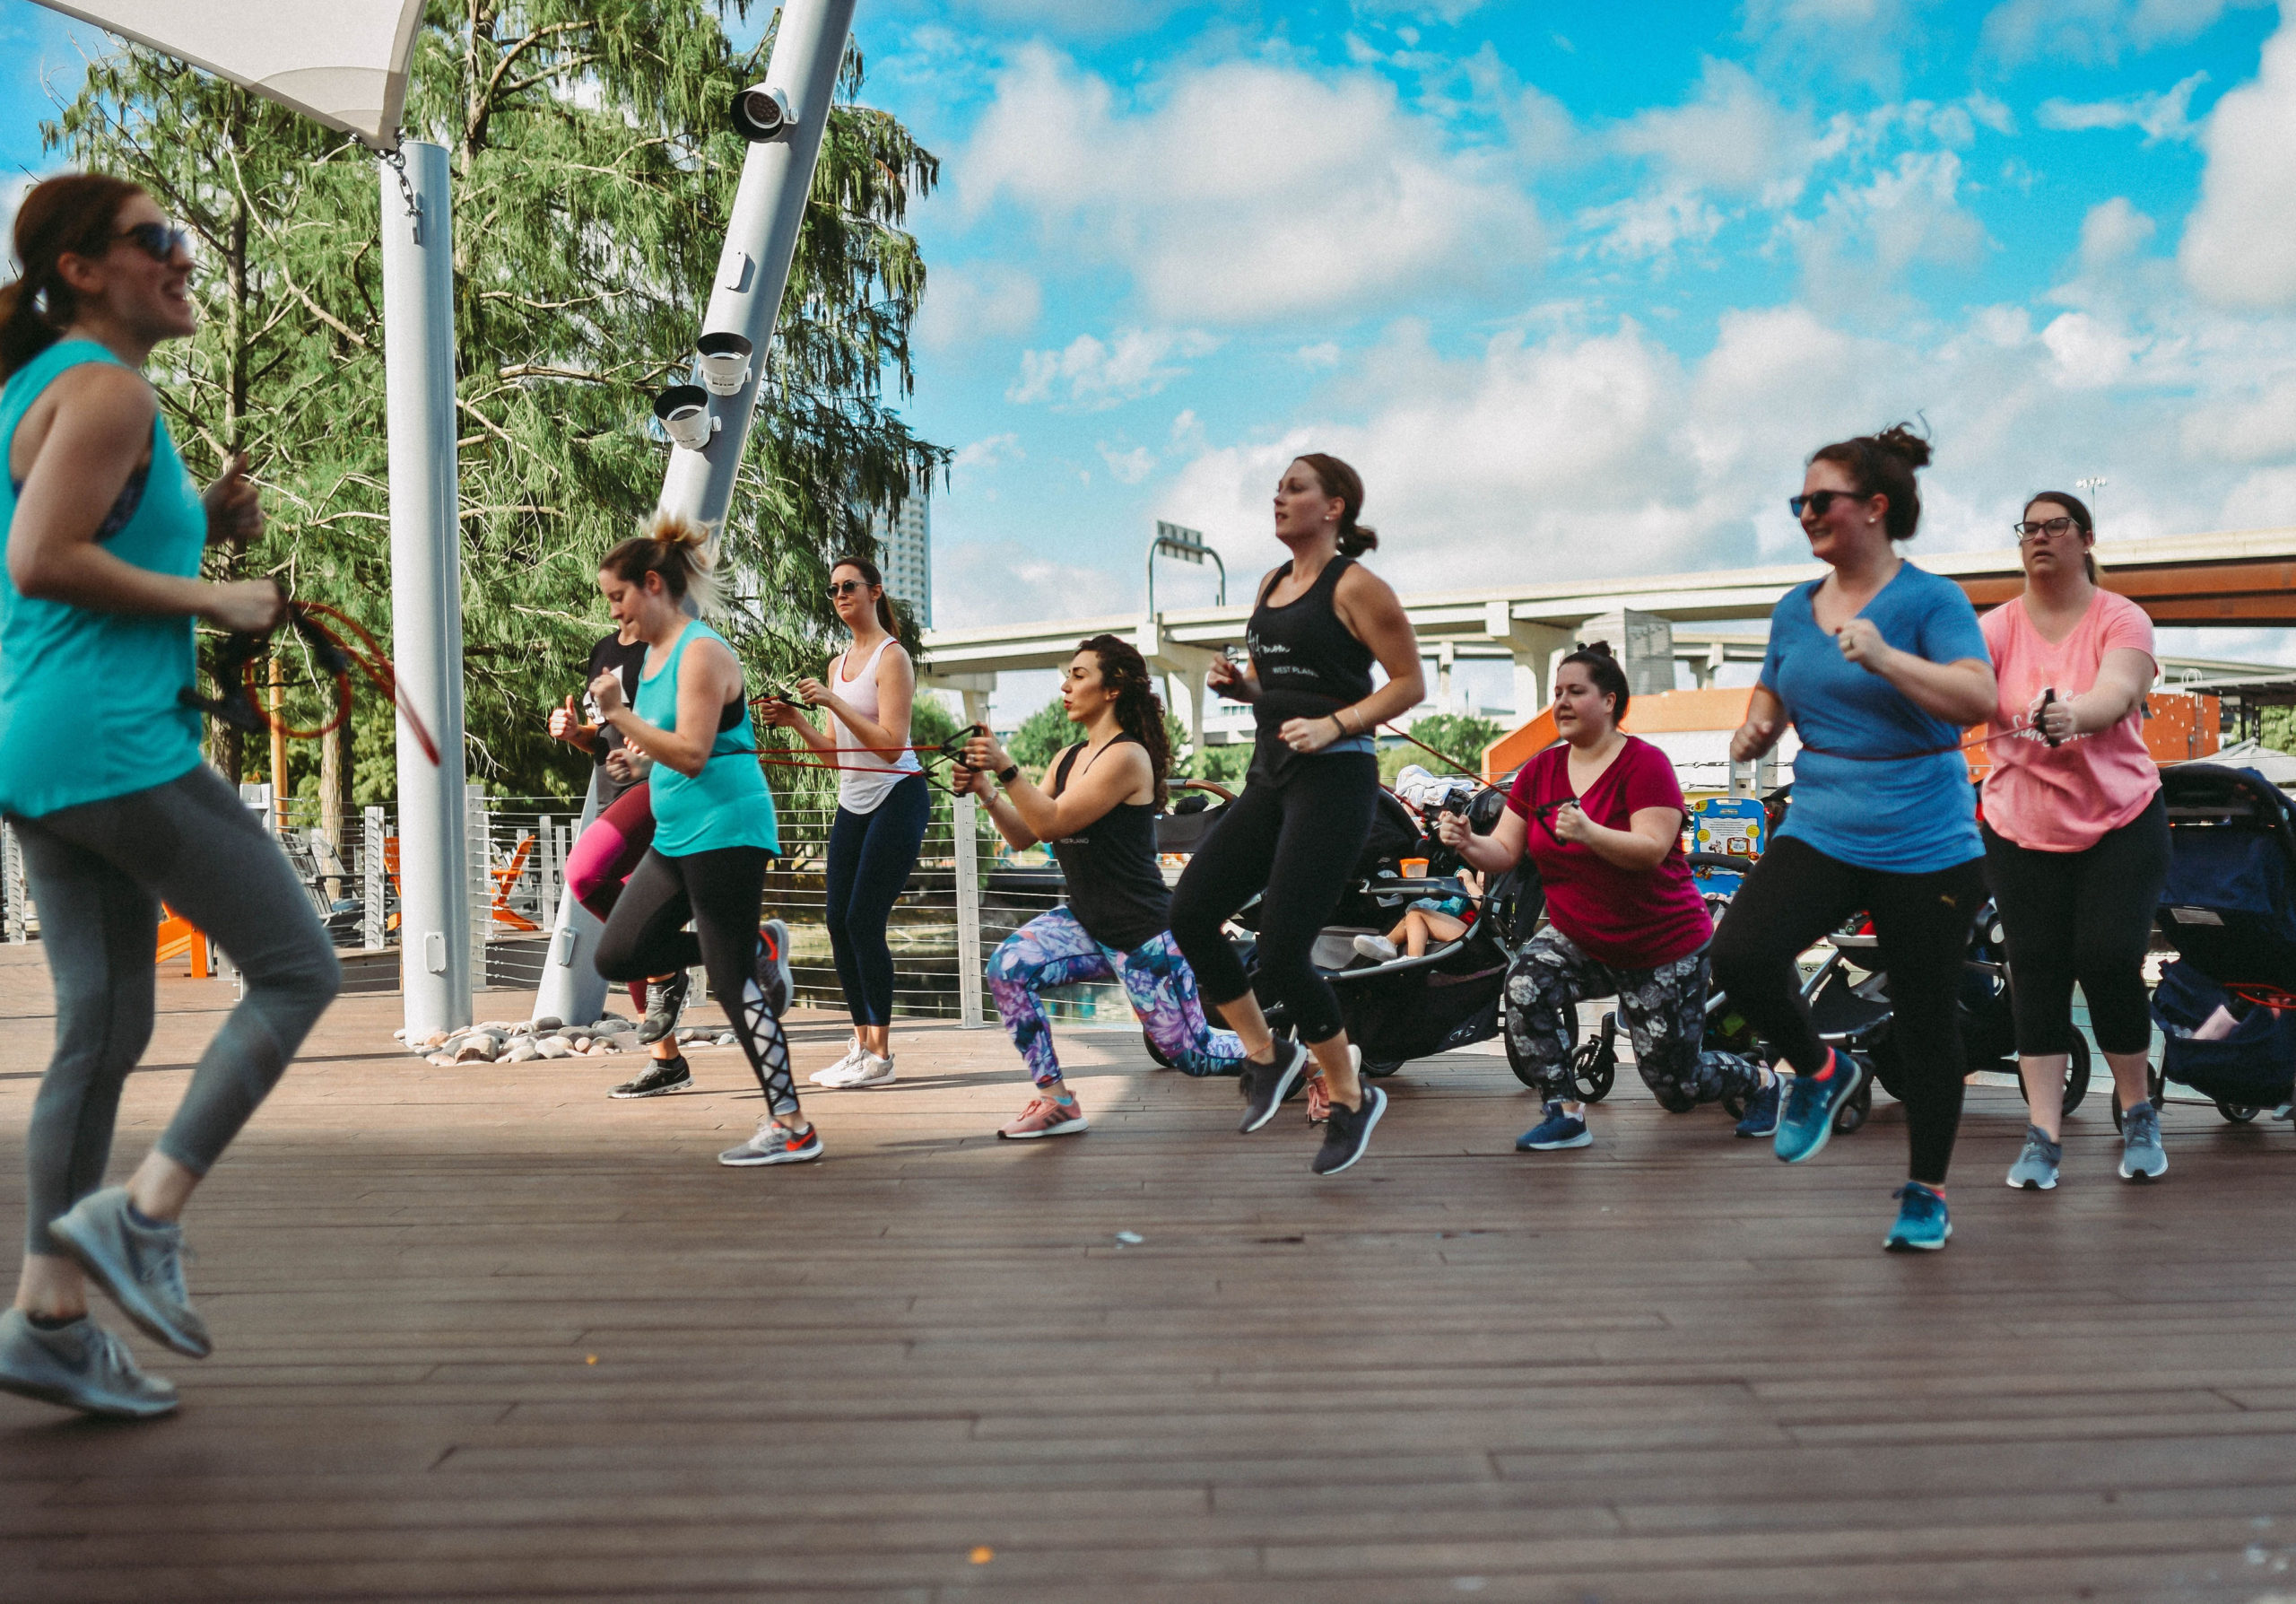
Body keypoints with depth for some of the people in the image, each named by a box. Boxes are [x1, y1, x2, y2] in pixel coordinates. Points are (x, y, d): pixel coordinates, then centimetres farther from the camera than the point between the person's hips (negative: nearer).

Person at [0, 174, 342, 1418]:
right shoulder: (105, 388, -10)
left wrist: (201, 522, 13)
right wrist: (213, 597, -14)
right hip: (116, 743, -10)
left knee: (101, 1032, 10)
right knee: (298, 968, -2)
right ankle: (142, 1215, -5)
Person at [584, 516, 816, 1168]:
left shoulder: (701, 652, -14)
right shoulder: (656, 653, 14)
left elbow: (693, 753, -22)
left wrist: (620, 715, -21)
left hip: (724, 832, -10)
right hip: (677, 836, 10)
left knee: (732, 983, -7)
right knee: (617, 955, 6)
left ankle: (791, 1128, 1)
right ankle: (750, 947, 16)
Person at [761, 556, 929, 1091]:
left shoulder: (891, 656, -8)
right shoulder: (838, 664, 16)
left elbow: (890, 743, -17)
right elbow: (837, 752, 17)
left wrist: (833, 702, -21)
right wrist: (796, 721, 2)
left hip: (897, 796, -8)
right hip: (853, 802, 8)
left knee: (864, 920, -12)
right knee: (839, 921, 3)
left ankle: (880, 1056, -6)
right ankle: (862, 1045, 11)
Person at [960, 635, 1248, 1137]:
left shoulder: (1126, 756, -16)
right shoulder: (1067, 759, 10)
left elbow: (1053, 822, -22)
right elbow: (1024, 836, 7)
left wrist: (1006, 768, -25)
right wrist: (986, 792, -7)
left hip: (1141, 932, -7)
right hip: (1086, 921, 8)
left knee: (1191, 1054, 0)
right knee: (1008, 966, -17)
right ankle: (1056, 1102, -7)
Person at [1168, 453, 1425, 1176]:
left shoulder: (1354, 585, -6)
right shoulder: (1270, 585, 16)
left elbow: (1410, 682, -8)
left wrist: (1332, 725, -19)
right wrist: (1238, 684, 4)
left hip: (1334, 778, -8)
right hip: (1270, 773, 8)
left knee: (1282, 953, -11)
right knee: (1189, 911, -5)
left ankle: (1350, 1099, 10)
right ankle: (1266, 1052, 14)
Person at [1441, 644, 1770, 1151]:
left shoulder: (1645, 763, -15)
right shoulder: (1541, 770, 0)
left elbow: (1652, 849, -27)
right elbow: (1504, 851, -5)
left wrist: (1588, 833, -43)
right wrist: (1468, 843, -26)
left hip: (1663, 948, -5)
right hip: (1577, 938, 5)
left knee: (1675, 1089, 2)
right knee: (1525, 980, -28)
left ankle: (1758, 1080, 37)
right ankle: (1565, 1114, -14)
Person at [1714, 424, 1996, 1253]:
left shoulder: (1930, 599, -6)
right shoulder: (1794, 609, 10)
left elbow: (1978, 699, -19)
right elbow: (1771, 701, 21)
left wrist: (1884, 658, -30)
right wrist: (1752, 732, -2)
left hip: (1926, 848, -4)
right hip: (1820, 833, 4)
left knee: (1924, 1021, 5)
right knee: (1740, 955, -20)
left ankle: (1926, 1193, 25)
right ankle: (1817, 1071, 10)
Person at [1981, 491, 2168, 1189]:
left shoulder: (2122, 620, -8)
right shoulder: (2001, 626, -2)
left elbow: (2116, 693, -27)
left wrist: (2072, 715, -50)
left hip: (2122, 823, -2)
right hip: (2021, 830, 2)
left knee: (2109, 962, -8)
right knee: (2036, 975, 0)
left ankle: (2139, 1116, 16)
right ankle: (2042, 1137, 6)